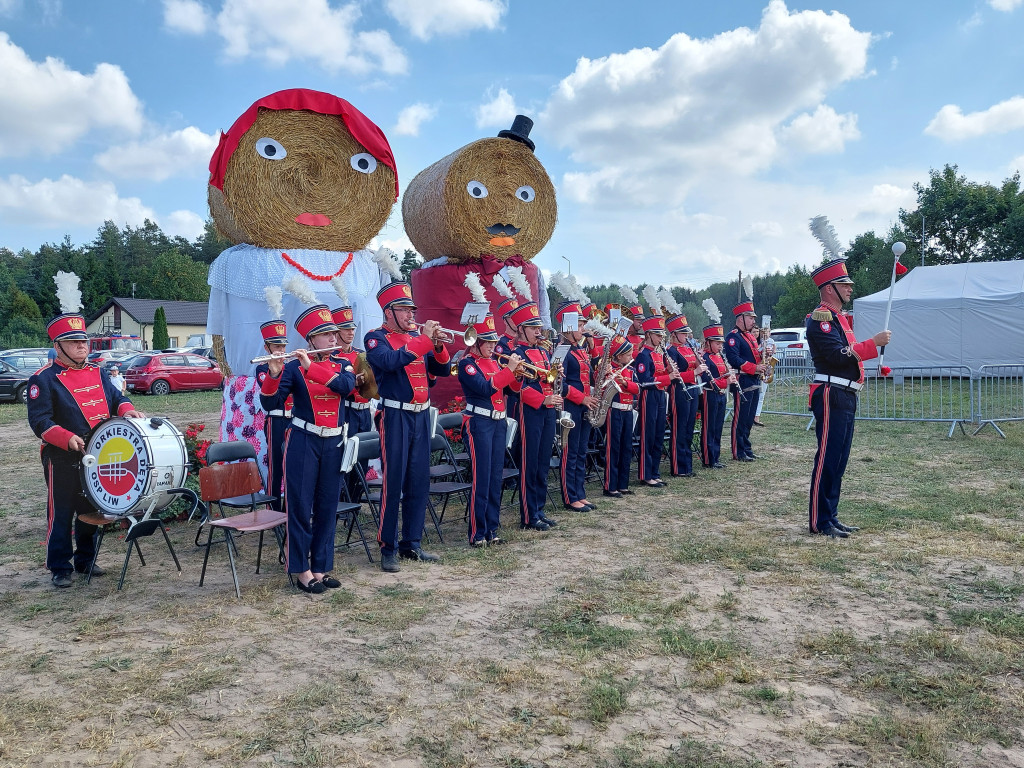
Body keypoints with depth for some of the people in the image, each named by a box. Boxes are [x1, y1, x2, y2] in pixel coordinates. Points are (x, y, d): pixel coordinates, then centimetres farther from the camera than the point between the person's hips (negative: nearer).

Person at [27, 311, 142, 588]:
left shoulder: (98, 372, 12)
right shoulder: (44, 378, -8)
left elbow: (116, 398, 16)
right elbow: (39, 420, -12)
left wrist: (127, 410, -7)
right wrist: (67, 439, -26)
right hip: (62, 460, -6)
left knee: (92, 511, 15)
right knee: (60, 514, 2)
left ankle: (85, 559, 29)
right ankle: (60, 568, 14)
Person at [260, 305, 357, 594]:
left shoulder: (342, 365, 7)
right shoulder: (293, 367, -4)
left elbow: (346, 385, -16)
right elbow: (270, 404, -11)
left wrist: (311, 367, -24)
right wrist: (273, 373, -28)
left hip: (333, 444, 4)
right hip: (303, 442, -4)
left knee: (327, 507, 8)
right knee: (300, 505, -1)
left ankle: (320, 568, 19)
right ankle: (301, 570, 10)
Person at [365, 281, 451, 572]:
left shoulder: (417, 336, 13)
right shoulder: (376, 338, -3)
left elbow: (443, 370, 9)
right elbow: (390, 361, -25)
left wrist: (437, 345, -9)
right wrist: (423, 339, -21)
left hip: (421, 415, 6)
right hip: (395, 416, -6)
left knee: (419, 482, 10)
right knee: (393, 484, -4)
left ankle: (411, 544, 21)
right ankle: (388, 550, 6)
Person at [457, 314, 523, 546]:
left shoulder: (494, 361, 14)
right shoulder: (467, 363, -7)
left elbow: (512, 389, 14)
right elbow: (485, 388, -21)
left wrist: (518, 373, -4)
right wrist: (509, 369, -20)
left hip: (499, 422, 7)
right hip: (479, 423, -7)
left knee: (496, 479, 9)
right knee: (481, 480, -6)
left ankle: (491, 530, 18)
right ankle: (477, 534, 2)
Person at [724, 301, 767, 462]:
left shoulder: (751, 337, 20)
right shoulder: (733, 336, -11)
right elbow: (734, 359, -22)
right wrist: (754, 368, -23)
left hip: (754, 382, 10)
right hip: (742, 382, -10)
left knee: (749, 418, 14)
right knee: (740, 418, -5)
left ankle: (746, 449, 23)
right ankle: (738, 453, 0)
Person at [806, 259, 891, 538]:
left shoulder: (838, 317, 20)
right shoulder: (820, 319, -12)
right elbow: (839, 354, -21)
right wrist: (873, 343, -18)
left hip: (845, 398, 10)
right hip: (831, 397, -10)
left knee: (839, 460, 13)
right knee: (827, 459, -6)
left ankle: (831, 516, 20)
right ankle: (820, 521, 1)